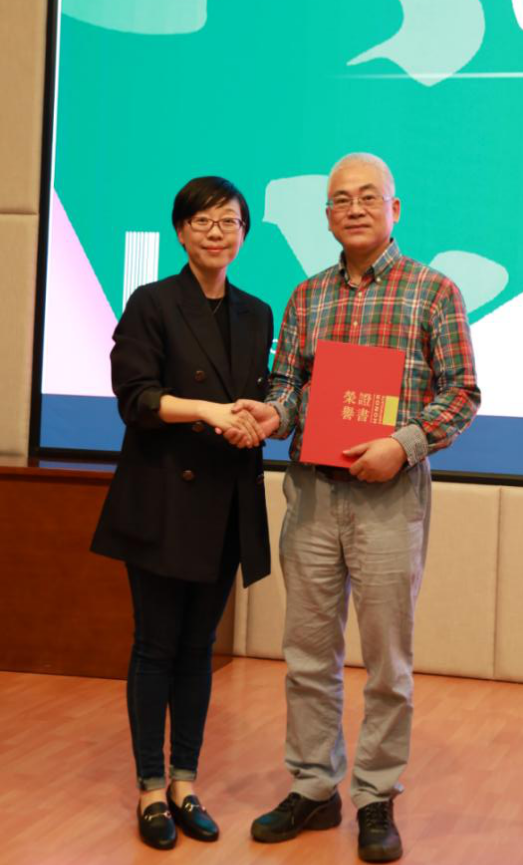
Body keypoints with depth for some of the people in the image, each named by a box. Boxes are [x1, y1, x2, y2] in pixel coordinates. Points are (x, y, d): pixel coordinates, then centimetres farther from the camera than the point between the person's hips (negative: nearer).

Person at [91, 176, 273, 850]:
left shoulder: (256, 315, 12)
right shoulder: (153, 304, -4)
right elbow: (135, 397, -11)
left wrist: (260, 418, -7)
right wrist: (205, 409, -23)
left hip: (227, 507, 5)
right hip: (163, 500, -4)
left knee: (198, 646, 10)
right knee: (157, 644, 2)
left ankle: (185, 782, 20)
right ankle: (151, 788, 12)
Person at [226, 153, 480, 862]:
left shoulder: (434, 292, 0)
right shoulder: (306, 298, 12)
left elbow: (462, 393, -3)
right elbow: (288, 380, 11)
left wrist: (405, 444, -17)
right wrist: (274, 413, -12)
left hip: (390, 493, -4)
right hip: (310, 490, 4)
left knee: (387, 660, 4)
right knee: (309, 654, 9)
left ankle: (377, 800, 17)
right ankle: (313, 788, 22)